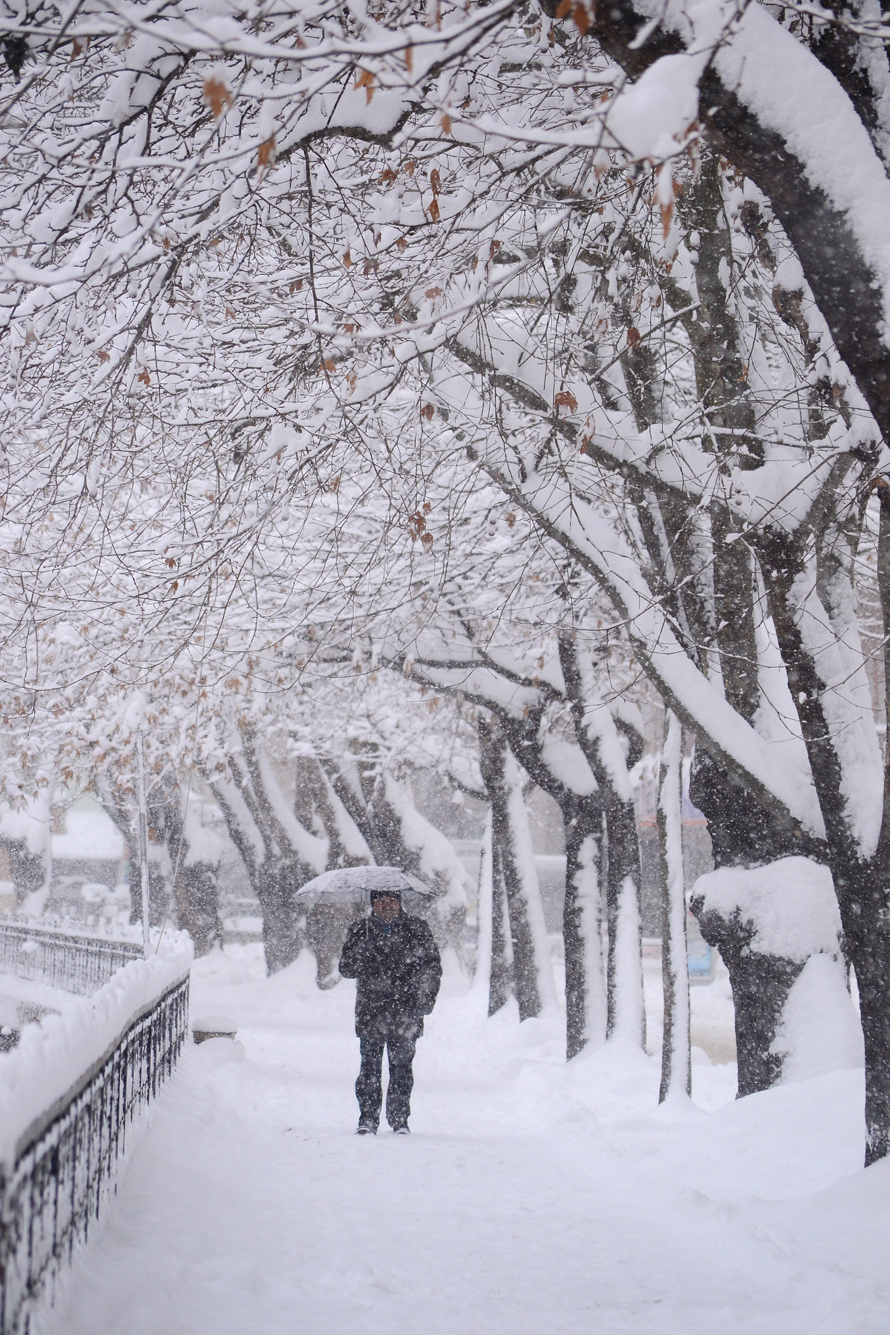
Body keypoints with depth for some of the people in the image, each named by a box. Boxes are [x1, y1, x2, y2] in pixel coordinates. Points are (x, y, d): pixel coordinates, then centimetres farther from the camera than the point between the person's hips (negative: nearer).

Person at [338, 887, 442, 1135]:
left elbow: (432, 965, 8)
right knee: (369, 1065, -3)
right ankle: (367, 1119, 7)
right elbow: (345, 969, 10)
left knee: (402, 1066, 1)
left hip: (405, 1012, -1)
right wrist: (362, 958, -12)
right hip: (371, 1010, 1)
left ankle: (400, 1119, 13)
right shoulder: (361, 931, 11)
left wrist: (426, 998, -3)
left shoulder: (416, 928, 7)